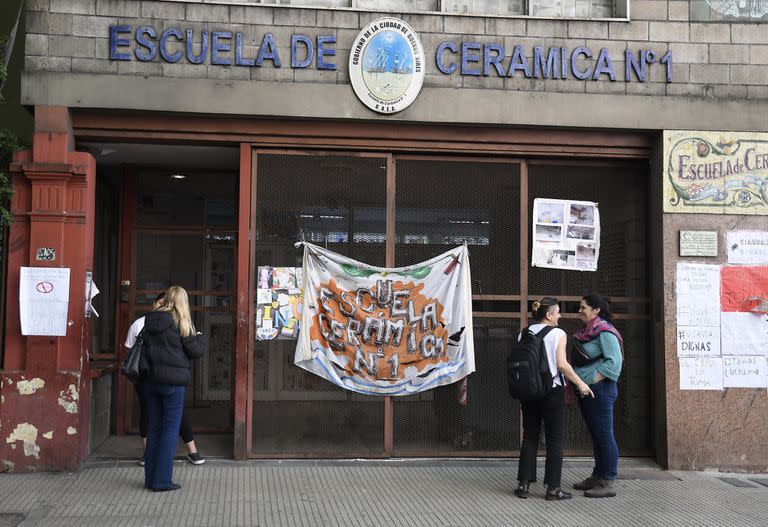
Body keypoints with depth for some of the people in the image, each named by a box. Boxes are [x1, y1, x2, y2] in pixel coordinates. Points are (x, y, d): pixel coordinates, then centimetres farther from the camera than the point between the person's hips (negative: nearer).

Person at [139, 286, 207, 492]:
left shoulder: (150, 321, 5)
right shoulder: (180, 322, -11)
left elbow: (145, 348, 10)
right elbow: (195, 351, -6)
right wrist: (201, 337, 11)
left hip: (151, 379, 6)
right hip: (173, 381, -5)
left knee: (153, 428, 13)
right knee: (170, 430, 2)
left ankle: (150, 478, 18)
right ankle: (162, 480, 2)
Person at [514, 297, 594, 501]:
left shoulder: (524, 334, 6)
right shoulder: (557, 334, -7)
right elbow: (562, 364, -15)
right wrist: (580, 383, -8)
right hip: (552, 390, -5)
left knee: (529, 437, 11)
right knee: (555, 439, 3)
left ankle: (524, 484, 10)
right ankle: (553, 487, 4)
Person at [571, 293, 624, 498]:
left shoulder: (605, 332, -12)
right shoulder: (585, 333, 16)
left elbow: (614, 362, -19)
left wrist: (593, 380, -18)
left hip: (600, 389, -9)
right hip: (586, 390, 9)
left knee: (604, 435, -5)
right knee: (596, 435, 15)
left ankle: (608, 483, -1)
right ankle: (597, 477, 23)